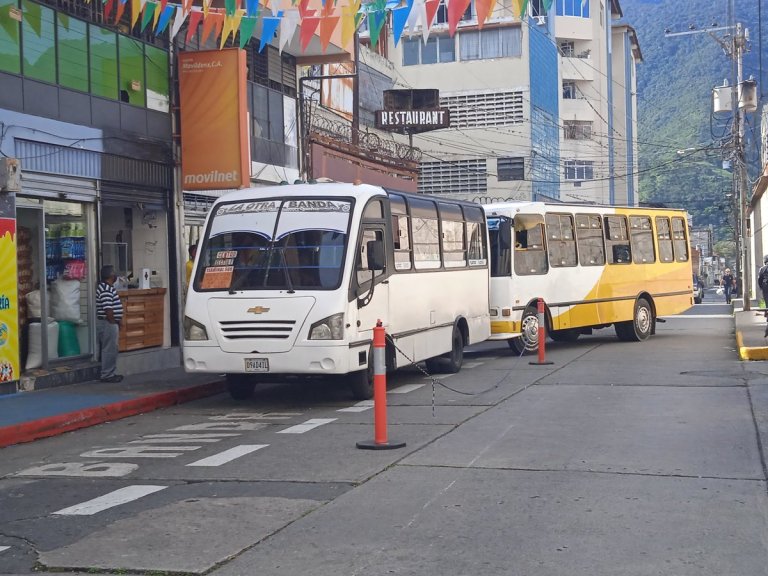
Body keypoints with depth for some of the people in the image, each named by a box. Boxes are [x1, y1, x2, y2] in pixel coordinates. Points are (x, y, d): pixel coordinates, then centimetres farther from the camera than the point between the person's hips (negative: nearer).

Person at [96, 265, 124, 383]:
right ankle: (107, 375, -1)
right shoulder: (106, 289, -18)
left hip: (109, 323, 11)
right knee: (109, 349, -5)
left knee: (110, 349, 14)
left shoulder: (107, 287, 15)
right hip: (108, 323, -11)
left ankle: (110, 373, 20)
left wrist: (116, 322, 19)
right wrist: (114, 322, -16)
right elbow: (107, 309, -23)